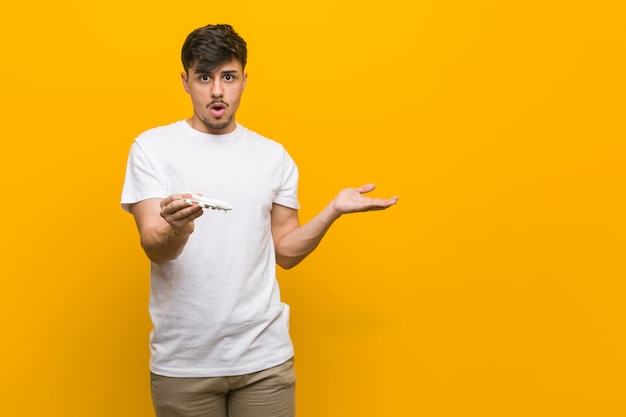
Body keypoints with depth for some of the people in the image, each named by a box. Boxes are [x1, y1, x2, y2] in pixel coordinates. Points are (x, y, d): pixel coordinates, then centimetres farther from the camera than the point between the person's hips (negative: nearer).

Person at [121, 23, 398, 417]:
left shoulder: (274, 156, 6)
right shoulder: (152, 147, -2)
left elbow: (284, 251, 8)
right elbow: (154, 250, -10)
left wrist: (335, 209, -4)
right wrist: (177, 230, -31)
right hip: (182, 361, -1)